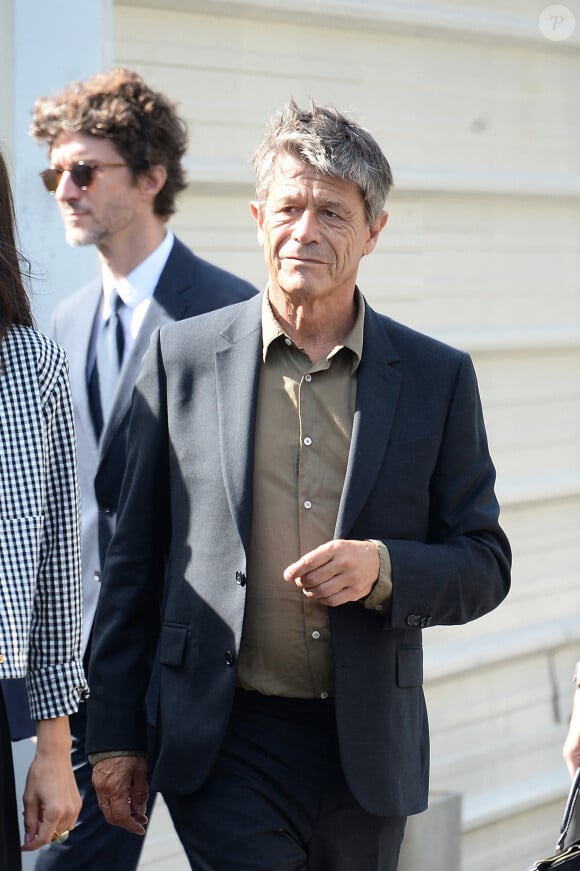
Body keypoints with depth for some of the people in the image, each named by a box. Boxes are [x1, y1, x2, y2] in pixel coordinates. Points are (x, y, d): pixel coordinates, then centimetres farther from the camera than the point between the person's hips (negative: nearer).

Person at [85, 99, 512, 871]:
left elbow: (484, 568, 6)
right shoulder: (182, 357, 3)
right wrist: (114, 733, 3)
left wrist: (384, 568, -14)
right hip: (226, 748, -2)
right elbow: (135, 560, 6)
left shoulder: (438, 377, 4)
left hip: (368, 750, 2)